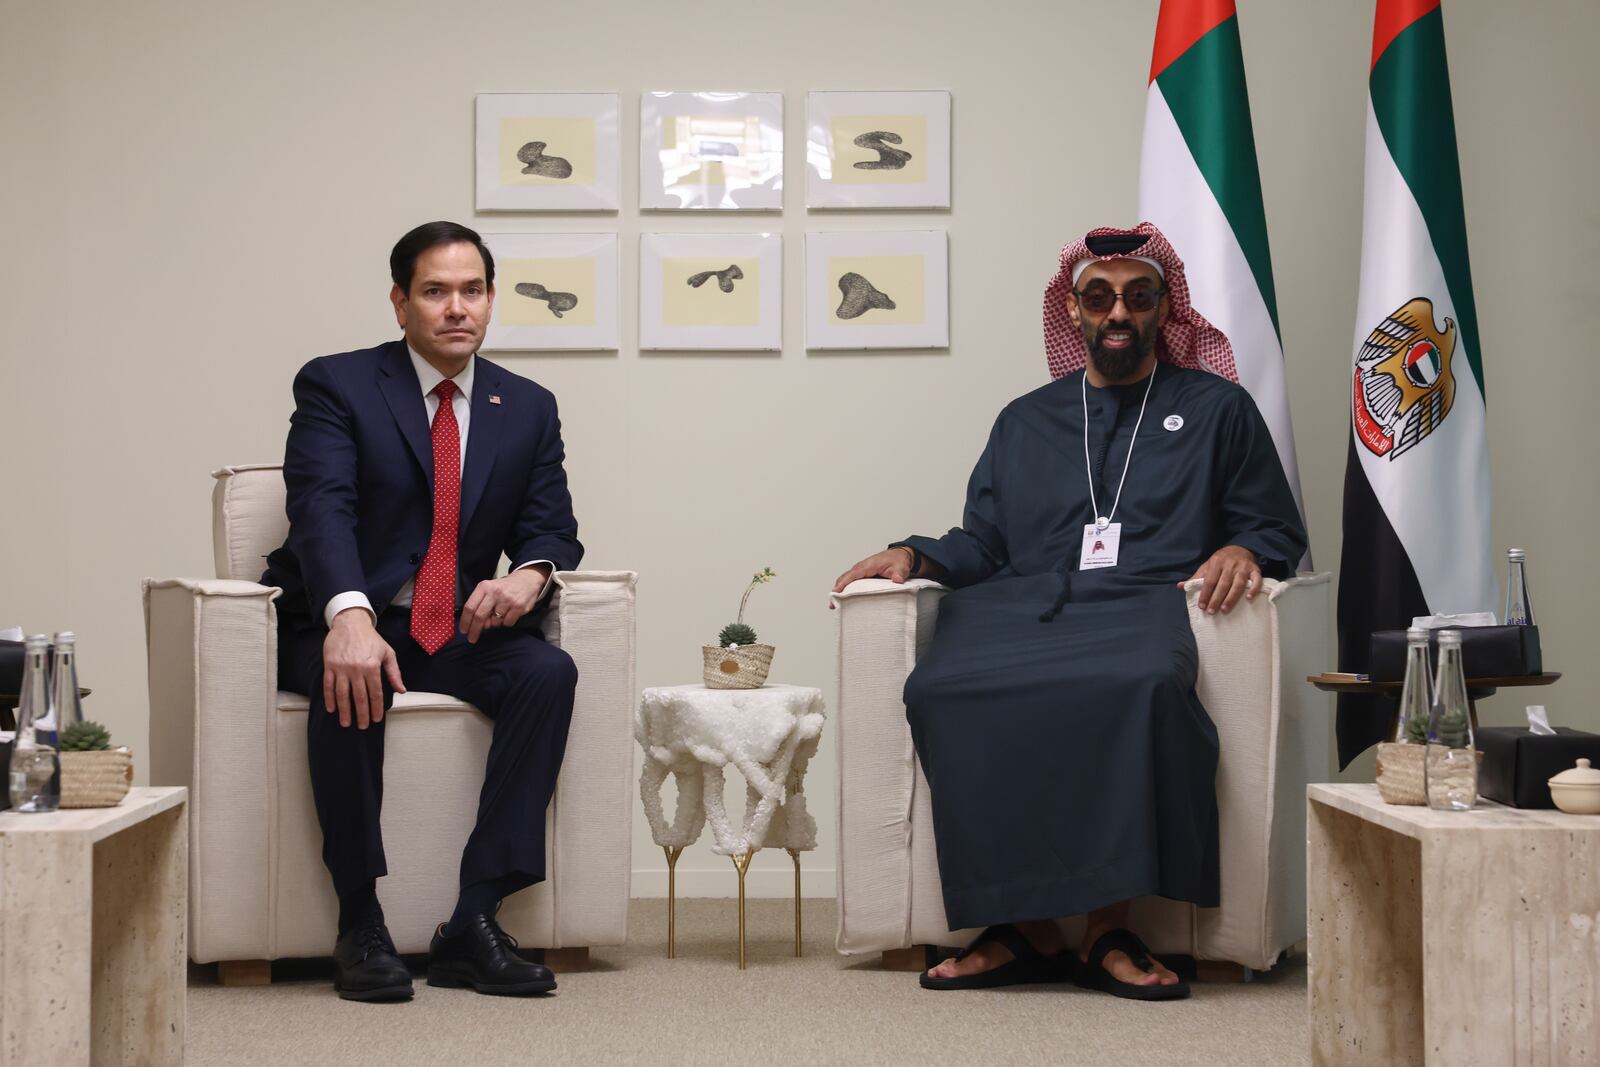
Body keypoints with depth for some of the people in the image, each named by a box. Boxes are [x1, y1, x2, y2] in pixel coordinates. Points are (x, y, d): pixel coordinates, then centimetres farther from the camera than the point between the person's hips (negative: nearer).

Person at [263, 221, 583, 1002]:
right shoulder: (336, 385, -4)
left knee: (548, 672, -26)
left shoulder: (528, 408, 11)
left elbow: (551, 529, 6)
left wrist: (529, 574, -21)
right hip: (337, 624, -4)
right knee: (349, 682, -37)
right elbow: (322, 511, -20)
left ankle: (474, 921, -27)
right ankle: (359, 923, -25)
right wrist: (349, 618, -41)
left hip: (456, 634, 4)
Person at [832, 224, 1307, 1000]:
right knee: (942, 690, -33)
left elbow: (1278, 528, 16)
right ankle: (1024, 926, -29)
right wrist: (914, 555, 4)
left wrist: (1243, 550, -6)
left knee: (1144, 682, -41)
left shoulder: (1216, 410, 21)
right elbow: (983, 544, 23)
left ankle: (1107, 928, -34)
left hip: (1142, 604, -2)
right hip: (1024, 606, 3)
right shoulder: (1026, 421, 29)